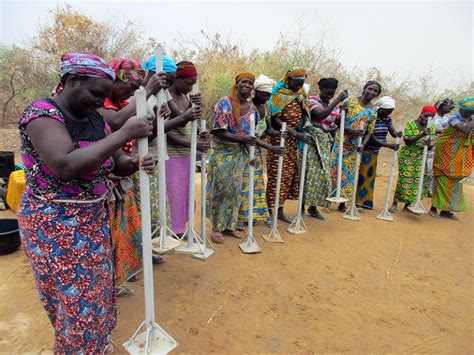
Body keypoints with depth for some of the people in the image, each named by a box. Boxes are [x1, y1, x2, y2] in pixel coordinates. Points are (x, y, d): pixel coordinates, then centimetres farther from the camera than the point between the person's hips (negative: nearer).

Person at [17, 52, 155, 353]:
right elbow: (66, 166, -34)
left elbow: (116, 162, 9)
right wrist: (125, 133, -32)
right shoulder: (42, 114, -18)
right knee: (75, 300, 7)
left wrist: (137, 163, -15)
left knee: (95, 289, 20)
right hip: (54, 226, -7)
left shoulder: (95, 118, 5)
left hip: (95, 220, 7)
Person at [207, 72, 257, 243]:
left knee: (235, 190, 10)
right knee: (220, 190, 0)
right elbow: (217, 131, -18)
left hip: (241, 155, 6)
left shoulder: (252, 108, 6)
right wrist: (241, 138, -24)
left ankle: (229, 225, 25)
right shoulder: (225, 103, -11)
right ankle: (216, 228, 14)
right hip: (222, 153, -5)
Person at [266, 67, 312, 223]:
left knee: (290, 173, 9)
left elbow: (303, 114, 15)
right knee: (276, 174, -5)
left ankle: (280, 209, 20)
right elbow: (275, 119, -18)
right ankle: (271, 211, 5)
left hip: (292, 141, 7)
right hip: (279, 139, -7)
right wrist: (296, 133, -24)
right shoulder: (279, 94, -10)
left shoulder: (301, 94, 10)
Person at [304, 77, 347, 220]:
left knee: (322, 174, 5)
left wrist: (334, 128, -6)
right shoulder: (312, 100, -5)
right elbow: (321, 115, -23)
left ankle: (313, 207, 16)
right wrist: (338, 100, -20)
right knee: (310, 173, -8)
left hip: (325, 144, 6)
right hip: (312, 141, -6)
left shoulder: (334, 105, 14)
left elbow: (337, 123, 16)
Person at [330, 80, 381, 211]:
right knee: (334, 168, -3)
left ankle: (342, 202, 16)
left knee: (348, 172, 7)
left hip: (354, 145, 3)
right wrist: (350, 130, -22)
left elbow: (369, 132, 4)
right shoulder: (350, 100, -2)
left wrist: (363, 144, -15)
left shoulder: (373, 112, 7)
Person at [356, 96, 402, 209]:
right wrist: (388, 145, -28)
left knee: (370, 176, 10)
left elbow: (393, 132, -1)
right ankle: (357, 201, -1)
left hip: (375, 151, 7)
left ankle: (365, 201, 19)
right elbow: (371, 137, -23)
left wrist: (398, 134, -25)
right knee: (362, 175, -7)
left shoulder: (388, 118, 3)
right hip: (366, 150, -7)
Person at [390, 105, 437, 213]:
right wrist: (421, 135, -28)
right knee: (404, 180, -6)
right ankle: (394, 204, 5)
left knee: (419, 181, 2)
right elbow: (407, 141, -16)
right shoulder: (410, 124, -8)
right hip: (407, 156, -4)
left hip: (420, 158, 5)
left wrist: (429, 143, -17)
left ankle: (407, 205, 13)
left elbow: (430, 146, 6)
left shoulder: (430, 127, 5)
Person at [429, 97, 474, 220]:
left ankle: (446, 210, 19)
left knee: (454, 183, 10)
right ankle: (434, 208, 7)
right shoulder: (454, 119, -13)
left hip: (458, 160, 7)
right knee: (443, 182, -3)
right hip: (447, 157, -7)